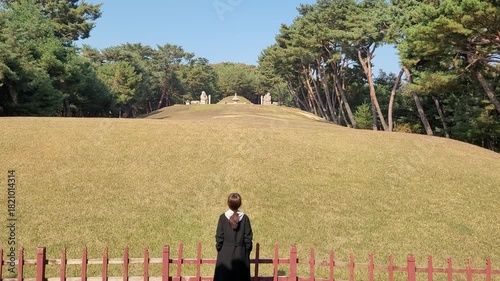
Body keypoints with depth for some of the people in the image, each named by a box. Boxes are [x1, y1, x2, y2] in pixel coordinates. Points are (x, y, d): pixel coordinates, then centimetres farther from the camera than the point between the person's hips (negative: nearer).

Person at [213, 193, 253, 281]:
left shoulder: (223, 217, -9)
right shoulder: (244, 218, -8)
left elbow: (219, 237, -5)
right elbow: (248, 238, -4)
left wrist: (219, 249, 8)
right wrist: (247, 252, 8)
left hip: (225, 254, 0)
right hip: (240, 254, 0)